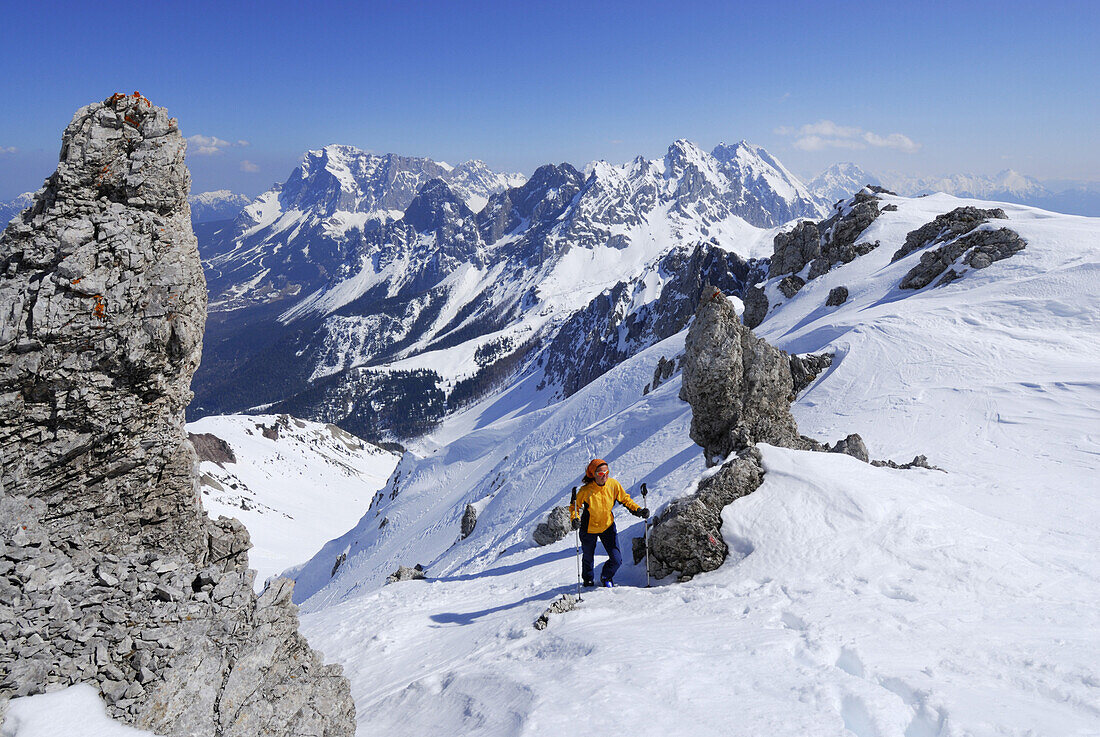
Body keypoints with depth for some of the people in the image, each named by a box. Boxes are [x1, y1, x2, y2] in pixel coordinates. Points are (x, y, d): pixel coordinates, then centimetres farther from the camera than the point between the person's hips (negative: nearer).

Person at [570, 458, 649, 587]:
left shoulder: (613, 484, -17)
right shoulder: (586, 491, -25)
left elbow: (625, 499, -3)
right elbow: (575, 505, -13)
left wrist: (638, 510, -16)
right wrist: (575, 519, -32)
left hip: (608, 526, 2)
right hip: (589, 528, -2)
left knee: (617, 560, -3)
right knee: (588, 557, 20)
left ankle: (606, 577, 31)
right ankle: (588, 579, 53)